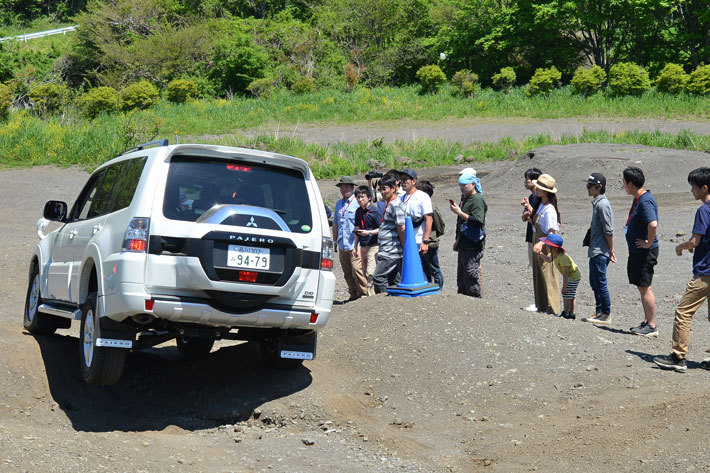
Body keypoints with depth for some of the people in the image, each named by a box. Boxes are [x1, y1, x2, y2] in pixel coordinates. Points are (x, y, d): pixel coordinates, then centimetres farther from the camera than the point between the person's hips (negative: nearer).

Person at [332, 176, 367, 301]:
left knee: (356, 270, -12)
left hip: (355, 244, -7)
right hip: (342, 245, 7)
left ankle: (364, 294, -4)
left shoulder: (357, 202, -3)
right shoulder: (338, 204, 18)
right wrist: (335, 242, 22)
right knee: (347, 273, 8)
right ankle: (353, 294, 17)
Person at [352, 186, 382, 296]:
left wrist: (369, 232, -22)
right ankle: (368, 294, 15)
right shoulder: (358, 211, 12)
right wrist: (355, 247, 18)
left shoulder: (375, 210, -8)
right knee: (365, 273, 9)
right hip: (362, 246, 7)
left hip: (373, 246, -7)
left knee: (370, 274, -14)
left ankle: (372, 295, -14)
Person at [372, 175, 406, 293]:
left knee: (378, 277, -13)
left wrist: (404, 249, -14)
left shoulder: (395, 205, -13)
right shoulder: (388, 203, 19)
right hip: (386, 251, 10)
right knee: (394, 280, 9)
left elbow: (401, 228, -17)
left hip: (391, 251, -10)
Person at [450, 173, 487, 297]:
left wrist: (460, 213, -24)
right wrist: (458, 240, 26)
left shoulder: (477, 200, -12)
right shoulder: (465, 199, 19)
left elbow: (478, 221, -24)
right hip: (464, 245, 10)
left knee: (472, 276, -9)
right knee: (461, 276, 13)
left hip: (473, 246, -10)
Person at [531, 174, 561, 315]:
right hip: (538, 246, 10)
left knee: (547, 277, -2)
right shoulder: (541, 205, 8)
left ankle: (552, 309, 6)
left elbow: (553, 232, -23)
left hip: (546, 248, -10)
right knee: (538, 277, 16)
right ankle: (541, 306, 26)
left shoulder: (549, 210, -20)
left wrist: (541, 243, -34)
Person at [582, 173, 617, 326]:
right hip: (595, 251, 10)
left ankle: (606, 315, 2)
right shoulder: (597, 203, 15)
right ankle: (599, 312, 24)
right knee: (594, 283, 16)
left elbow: (608, 231, -18)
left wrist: (611, 250, -15)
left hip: (600, 252, -10)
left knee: (600, 283, -4)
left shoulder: (602, 204, -16)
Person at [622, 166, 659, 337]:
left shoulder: (645, 201, -20)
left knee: (645, 288, -5)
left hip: (645, 251, -10)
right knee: (642, 287, 15)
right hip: (637, 251, 10)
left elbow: (653, 224, -33)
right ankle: (647, 322, 22)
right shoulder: (638, 199, 13)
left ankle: (652, 326, 1)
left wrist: (648, 243, -22)